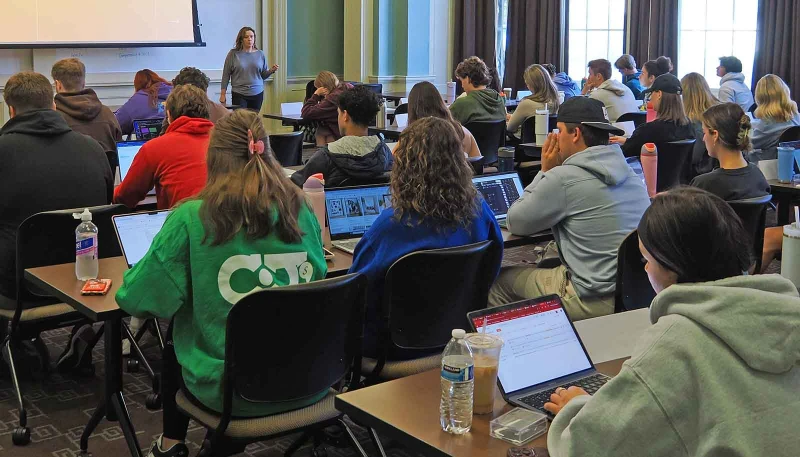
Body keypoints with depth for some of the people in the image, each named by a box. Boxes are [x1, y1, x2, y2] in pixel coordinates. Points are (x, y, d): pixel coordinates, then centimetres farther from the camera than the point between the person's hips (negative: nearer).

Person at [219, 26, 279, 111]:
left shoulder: (260, 54, 7)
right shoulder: (233, 54, 0)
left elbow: (263, 75, 12)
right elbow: (226, 75, 3)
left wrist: (271, 70, -8)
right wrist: (223, 94, 1)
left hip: (257, 94, 2)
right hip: (239, 94, -2)